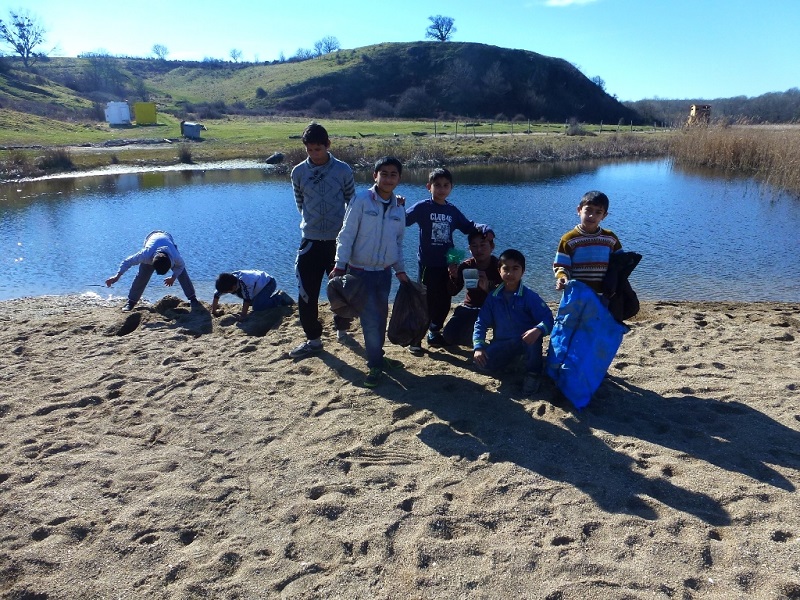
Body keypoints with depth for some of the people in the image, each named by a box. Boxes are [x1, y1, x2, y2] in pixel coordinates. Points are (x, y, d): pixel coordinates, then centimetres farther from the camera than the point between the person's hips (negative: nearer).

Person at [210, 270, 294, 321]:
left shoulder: (243, 283, -40)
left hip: (268, 283, -9)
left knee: (257, 307, -22)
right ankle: (277, 295, 24)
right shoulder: (227, 283, -15)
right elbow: (216, 295, -5)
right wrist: (214, 311, -4)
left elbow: (247, 299, -40)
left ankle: (280, 298, -4)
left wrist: (243, 315, -39)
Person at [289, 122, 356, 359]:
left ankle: (342, 329, 33)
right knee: (306, 294, -1)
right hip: (310, 241, 1)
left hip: (338, 240, -1)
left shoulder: (343, 170, -3)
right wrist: (312, 221, 11)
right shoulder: (298, 172, 1)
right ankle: (313, 339, 13)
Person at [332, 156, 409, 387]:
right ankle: (375, 365, 7)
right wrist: (340, 265, -15)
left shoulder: (399, 209, 6)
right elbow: (346, 235, -10)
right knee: (371, 319, -5)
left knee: (381, 317, 12)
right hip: (361, 271, -5)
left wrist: (400, 270, 11)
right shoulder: (361, 200, -9)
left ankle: (377, 358, 27)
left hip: (385, 272, 5)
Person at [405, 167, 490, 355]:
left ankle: (434, 332, 31)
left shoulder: (452, 211, 10)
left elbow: (468, 226, 16)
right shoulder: (422, 207, -5)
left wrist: (484, 228, 0)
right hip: (428, 264, -5)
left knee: (444, 302, 12)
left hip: (447, 264, 5)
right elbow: (404, 220, -15)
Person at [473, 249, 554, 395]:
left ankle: (533, 373, -11)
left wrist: (538, 330, -43)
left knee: (535, 337, -38)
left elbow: (548, 319, -20)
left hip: (526, 341, -3)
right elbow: (481, 322, -3)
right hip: (503, 343, 3)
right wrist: (478, 347, -18)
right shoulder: (493, 297, -4)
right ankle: (512, 358, 10)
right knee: (483, 362, -23)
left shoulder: (529, 296, -13)